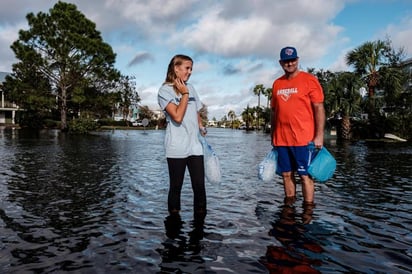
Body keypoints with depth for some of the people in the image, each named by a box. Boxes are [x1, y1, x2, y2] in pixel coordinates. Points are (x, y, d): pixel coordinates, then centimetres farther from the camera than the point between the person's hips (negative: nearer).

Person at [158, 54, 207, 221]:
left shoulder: (191, 88, 14)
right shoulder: (165, 90, -5)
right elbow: (177, 116, -17)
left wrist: (202, 129, 14)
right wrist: (185, 94, -10)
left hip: (195, 146, 5)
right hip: (176, 148, -5)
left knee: (199, 185, 2)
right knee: (176, 187, 7)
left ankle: (200, 218, 14)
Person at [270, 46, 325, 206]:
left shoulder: (309, 80, -2)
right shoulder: (277, 83, 13)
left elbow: (319, 108, -6)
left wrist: (319, 136, -12)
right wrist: (273, 136, 15)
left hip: (303, 139, -5)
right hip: (281, 139, 5)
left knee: (305, 175, 0)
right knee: (286, 174, 11)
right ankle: (289, 204, 23)